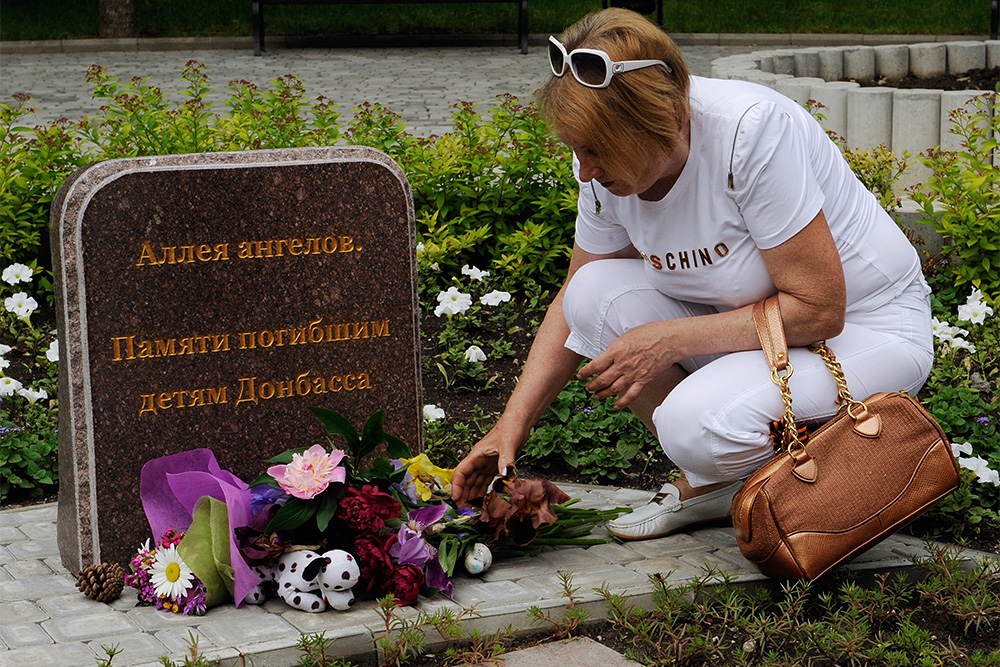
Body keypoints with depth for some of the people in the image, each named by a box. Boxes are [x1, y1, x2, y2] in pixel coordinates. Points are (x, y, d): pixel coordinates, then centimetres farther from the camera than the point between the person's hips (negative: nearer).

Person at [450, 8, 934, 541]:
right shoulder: (609, 165, -9)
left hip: (870, 330, -7)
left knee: (697, 425, -31)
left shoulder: (752, 130, -30)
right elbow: (574, 304, 5)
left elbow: (818, 309, -26)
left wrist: (668, 341, -26)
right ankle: (710, 481, -1)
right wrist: (511, 426, -3)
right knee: (598, 293, -15)